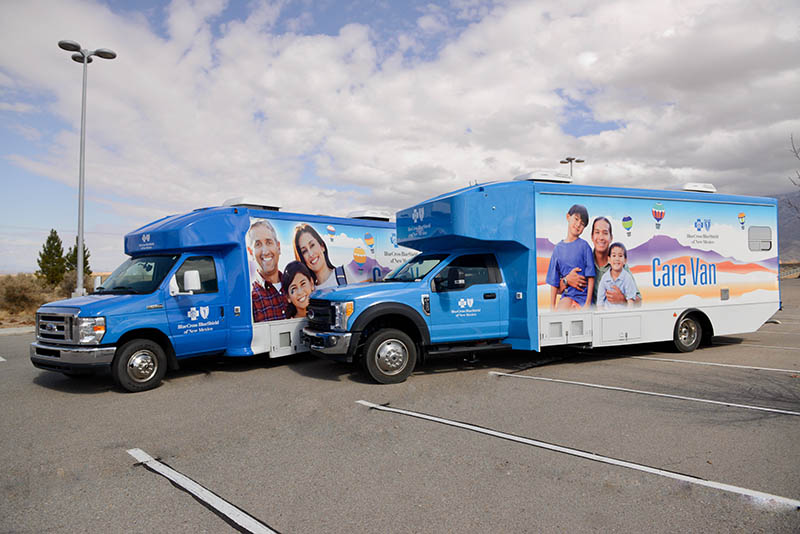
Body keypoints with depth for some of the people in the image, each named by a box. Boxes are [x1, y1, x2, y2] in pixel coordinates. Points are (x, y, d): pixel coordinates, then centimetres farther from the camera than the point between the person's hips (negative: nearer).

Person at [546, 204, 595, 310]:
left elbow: (591, 278, -2)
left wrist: (587, 304, -9)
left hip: (581, 296, -3)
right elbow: (554, 282, 11)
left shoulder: (584, 246, 1)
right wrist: (552, 307, 7)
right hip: (565, 297, 3)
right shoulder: (558, 248, 11)